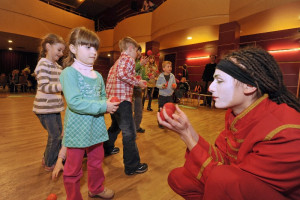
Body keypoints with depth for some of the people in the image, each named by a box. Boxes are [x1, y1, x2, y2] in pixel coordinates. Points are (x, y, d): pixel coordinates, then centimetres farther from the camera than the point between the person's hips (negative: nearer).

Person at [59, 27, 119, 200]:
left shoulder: (98, 75, 7)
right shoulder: (69, 73, -13)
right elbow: (74, 102, -24)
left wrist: (109, 104, -7)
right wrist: (103, 107, -24)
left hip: (96, 127, 7)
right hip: (77, 130, -6)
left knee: (97, 161, 23)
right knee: (74, 169, 12)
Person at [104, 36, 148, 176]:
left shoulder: (117, 61, 22)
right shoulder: (129, 59, -6)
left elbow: (110, 79, 21)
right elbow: (122, 73, -26)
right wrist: (138, 82, -15)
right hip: (122, 99, -10)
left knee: (115, 126, 28)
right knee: (129, 133, -5)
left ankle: (107, 149, 47)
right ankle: (132, 166, 5)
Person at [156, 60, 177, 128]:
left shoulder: (172, 76, 2)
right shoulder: (160, 76, -6)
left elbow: (174, 84, 8)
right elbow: (157, 84, -3)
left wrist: (174, 86, -14)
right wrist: (161, 86, -21)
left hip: (170, 95, 3)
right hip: (162, 95, -3)